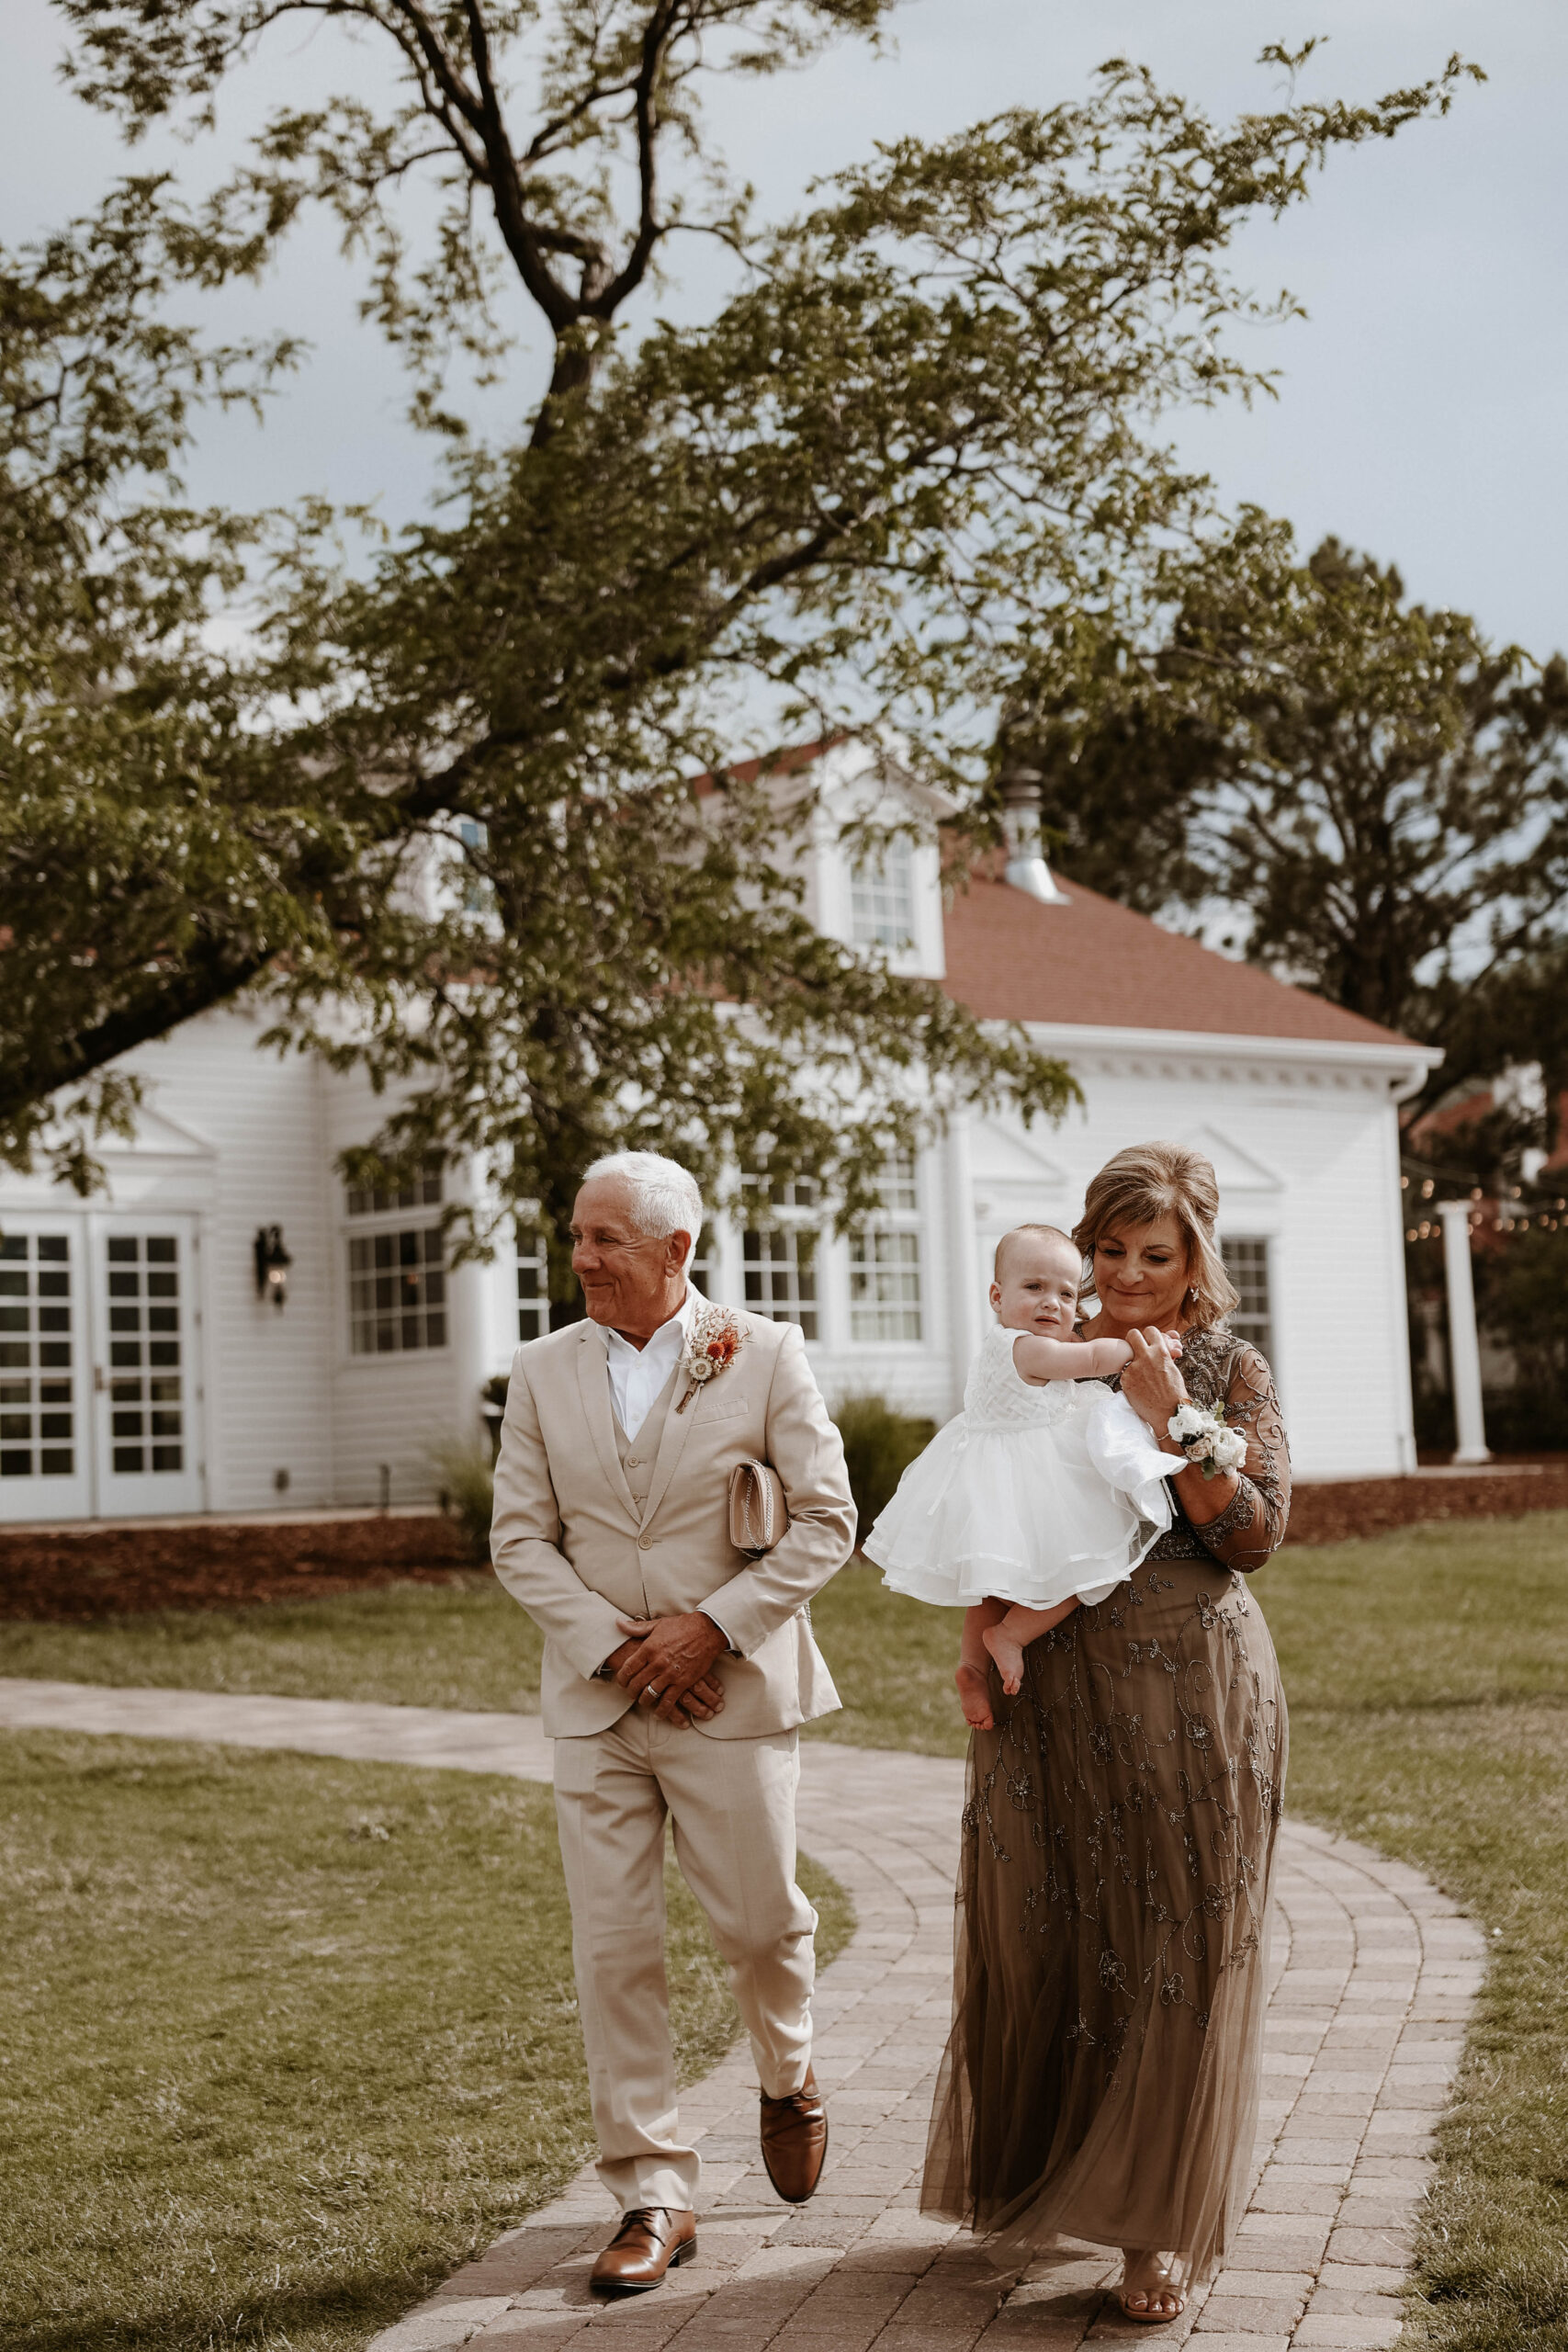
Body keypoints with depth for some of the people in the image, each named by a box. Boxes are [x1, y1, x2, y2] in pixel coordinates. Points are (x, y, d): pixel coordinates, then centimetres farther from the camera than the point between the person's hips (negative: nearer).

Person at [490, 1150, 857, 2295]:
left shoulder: (765, 1354, -3)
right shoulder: (544, 1370, 5)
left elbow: (826, 1521, -5)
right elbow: (520, 1537, 3)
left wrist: (714, 1627, -13)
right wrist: (614, 1649, -9)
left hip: (733, 1693, -2)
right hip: (595, 1699, 2)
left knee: (762, 1919, 5)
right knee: (613, 1949, 0)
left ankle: (790, 2081, 38)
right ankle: (654, 2194, 10)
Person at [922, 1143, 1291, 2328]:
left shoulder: (1230, 1370, 2)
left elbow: (1257, 1533, -8)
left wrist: (1172, 1419, -15)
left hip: (1188, 1694, -2)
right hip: (1051, 1688, 3)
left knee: (1177, 1951, 1)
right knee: (1038, 1936, 8)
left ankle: (1161, 2224, 12)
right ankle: (1037, 2180, 29)